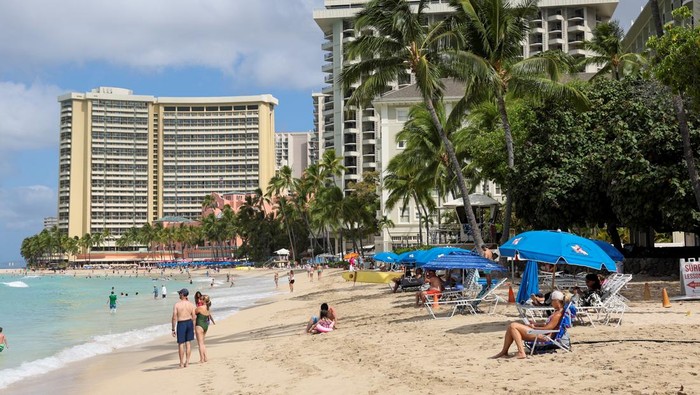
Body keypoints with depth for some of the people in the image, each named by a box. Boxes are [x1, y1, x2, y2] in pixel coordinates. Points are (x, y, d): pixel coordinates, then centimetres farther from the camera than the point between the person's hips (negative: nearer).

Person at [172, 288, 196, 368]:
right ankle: (187, 362, 13)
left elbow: (174, 318, -11)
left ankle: (181, 363, 6)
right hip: (189, 323, 4)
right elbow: (194, 318, 3)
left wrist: (173, 329, -4)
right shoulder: (191, 305, 1)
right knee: (188, 343, 11)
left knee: (181, 344, 4)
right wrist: (193, 328, 13)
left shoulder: (176, 305, -10)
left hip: (181, 324, -4)